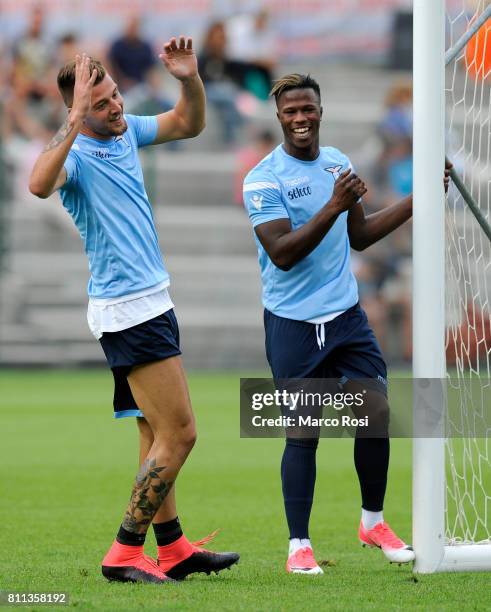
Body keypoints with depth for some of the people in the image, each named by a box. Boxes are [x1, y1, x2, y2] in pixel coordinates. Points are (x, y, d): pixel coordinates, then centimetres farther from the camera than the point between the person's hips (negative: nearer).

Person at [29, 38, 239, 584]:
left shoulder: (126, 131, 8)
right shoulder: (76, 153, -17)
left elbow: (188, 124, 21)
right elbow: (40, 184, -40)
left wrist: (190, 78, 2)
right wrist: (75, 122, -42)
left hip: (150, 301, 9)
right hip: (127, 309, -9)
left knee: (158, 436, 13)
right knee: (178, 434, -10)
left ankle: (173, 548, 19)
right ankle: (124, 554, -7)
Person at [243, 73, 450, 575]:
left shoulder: (338, 162, 9)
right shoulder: (264, 179, -11)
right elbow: (282, 253, -20)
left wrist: (415, 200, 15)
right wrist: (334, 205, -28)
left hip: (346, 313, 5)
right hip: (293, 322, -5)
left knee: (376, 413, 0)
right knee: (302, 434, -3)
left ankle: (373, 522, 19)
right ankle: (299, 545, 7)